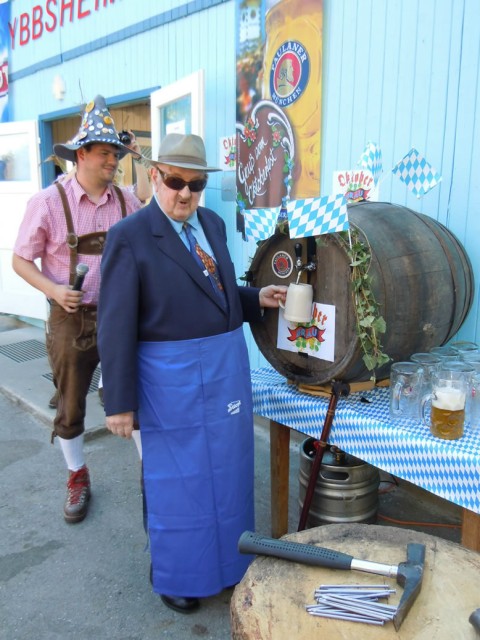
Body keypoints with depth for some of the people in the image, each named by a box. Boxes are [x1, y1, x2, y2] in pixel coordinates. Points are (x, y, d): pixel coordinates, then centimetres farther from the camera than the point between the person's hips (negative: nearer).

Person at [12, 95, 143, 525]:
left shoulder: (128, 202, 0)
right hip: (72, 320, -1)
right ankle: (78, 478, 35)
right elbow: (21, 260, -2)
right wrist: (54, 290, -17)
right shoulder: (49, 202, -8)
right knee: (71, 408, 13)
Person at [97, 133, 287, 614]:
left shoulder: (213, 224, 7)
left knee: (227, 471, 20)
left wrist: (258, 299, 1)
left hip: (227, 368, 7)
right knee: (176, 477, 12)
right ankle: (174, 572, 37)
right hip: (172, 378, -6)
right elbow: (116, 326, -14)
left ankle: (226, 557, 44)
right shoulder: (129, 237, -12)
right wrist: (120, 402, -13)